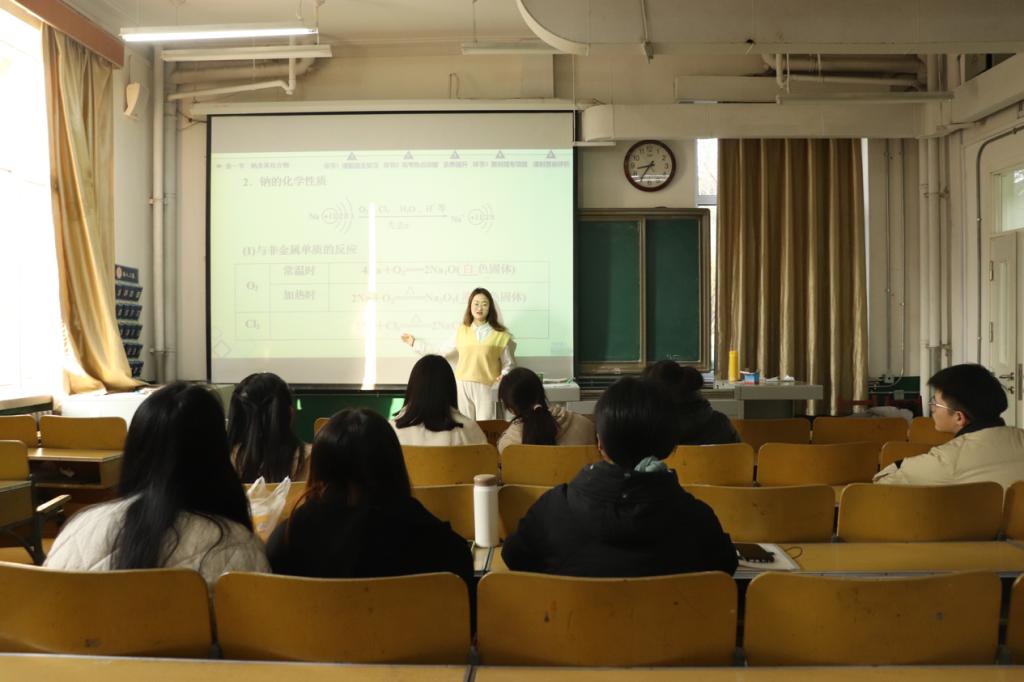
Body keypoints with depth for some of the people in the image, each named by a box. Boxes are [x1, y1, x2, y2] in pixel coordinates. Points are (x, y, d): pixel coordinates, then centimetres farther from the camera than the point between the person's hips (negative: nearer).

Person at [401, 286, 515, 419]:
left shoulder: (500, 335, -1)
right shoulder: (461, 331, 7)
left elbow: (509, 364, 5)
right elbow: (442, 351, 16)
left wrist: (504, 376, -16)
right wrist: (415, 343, 21)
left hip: (487, 389, -3)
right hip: (463, 387, 3)